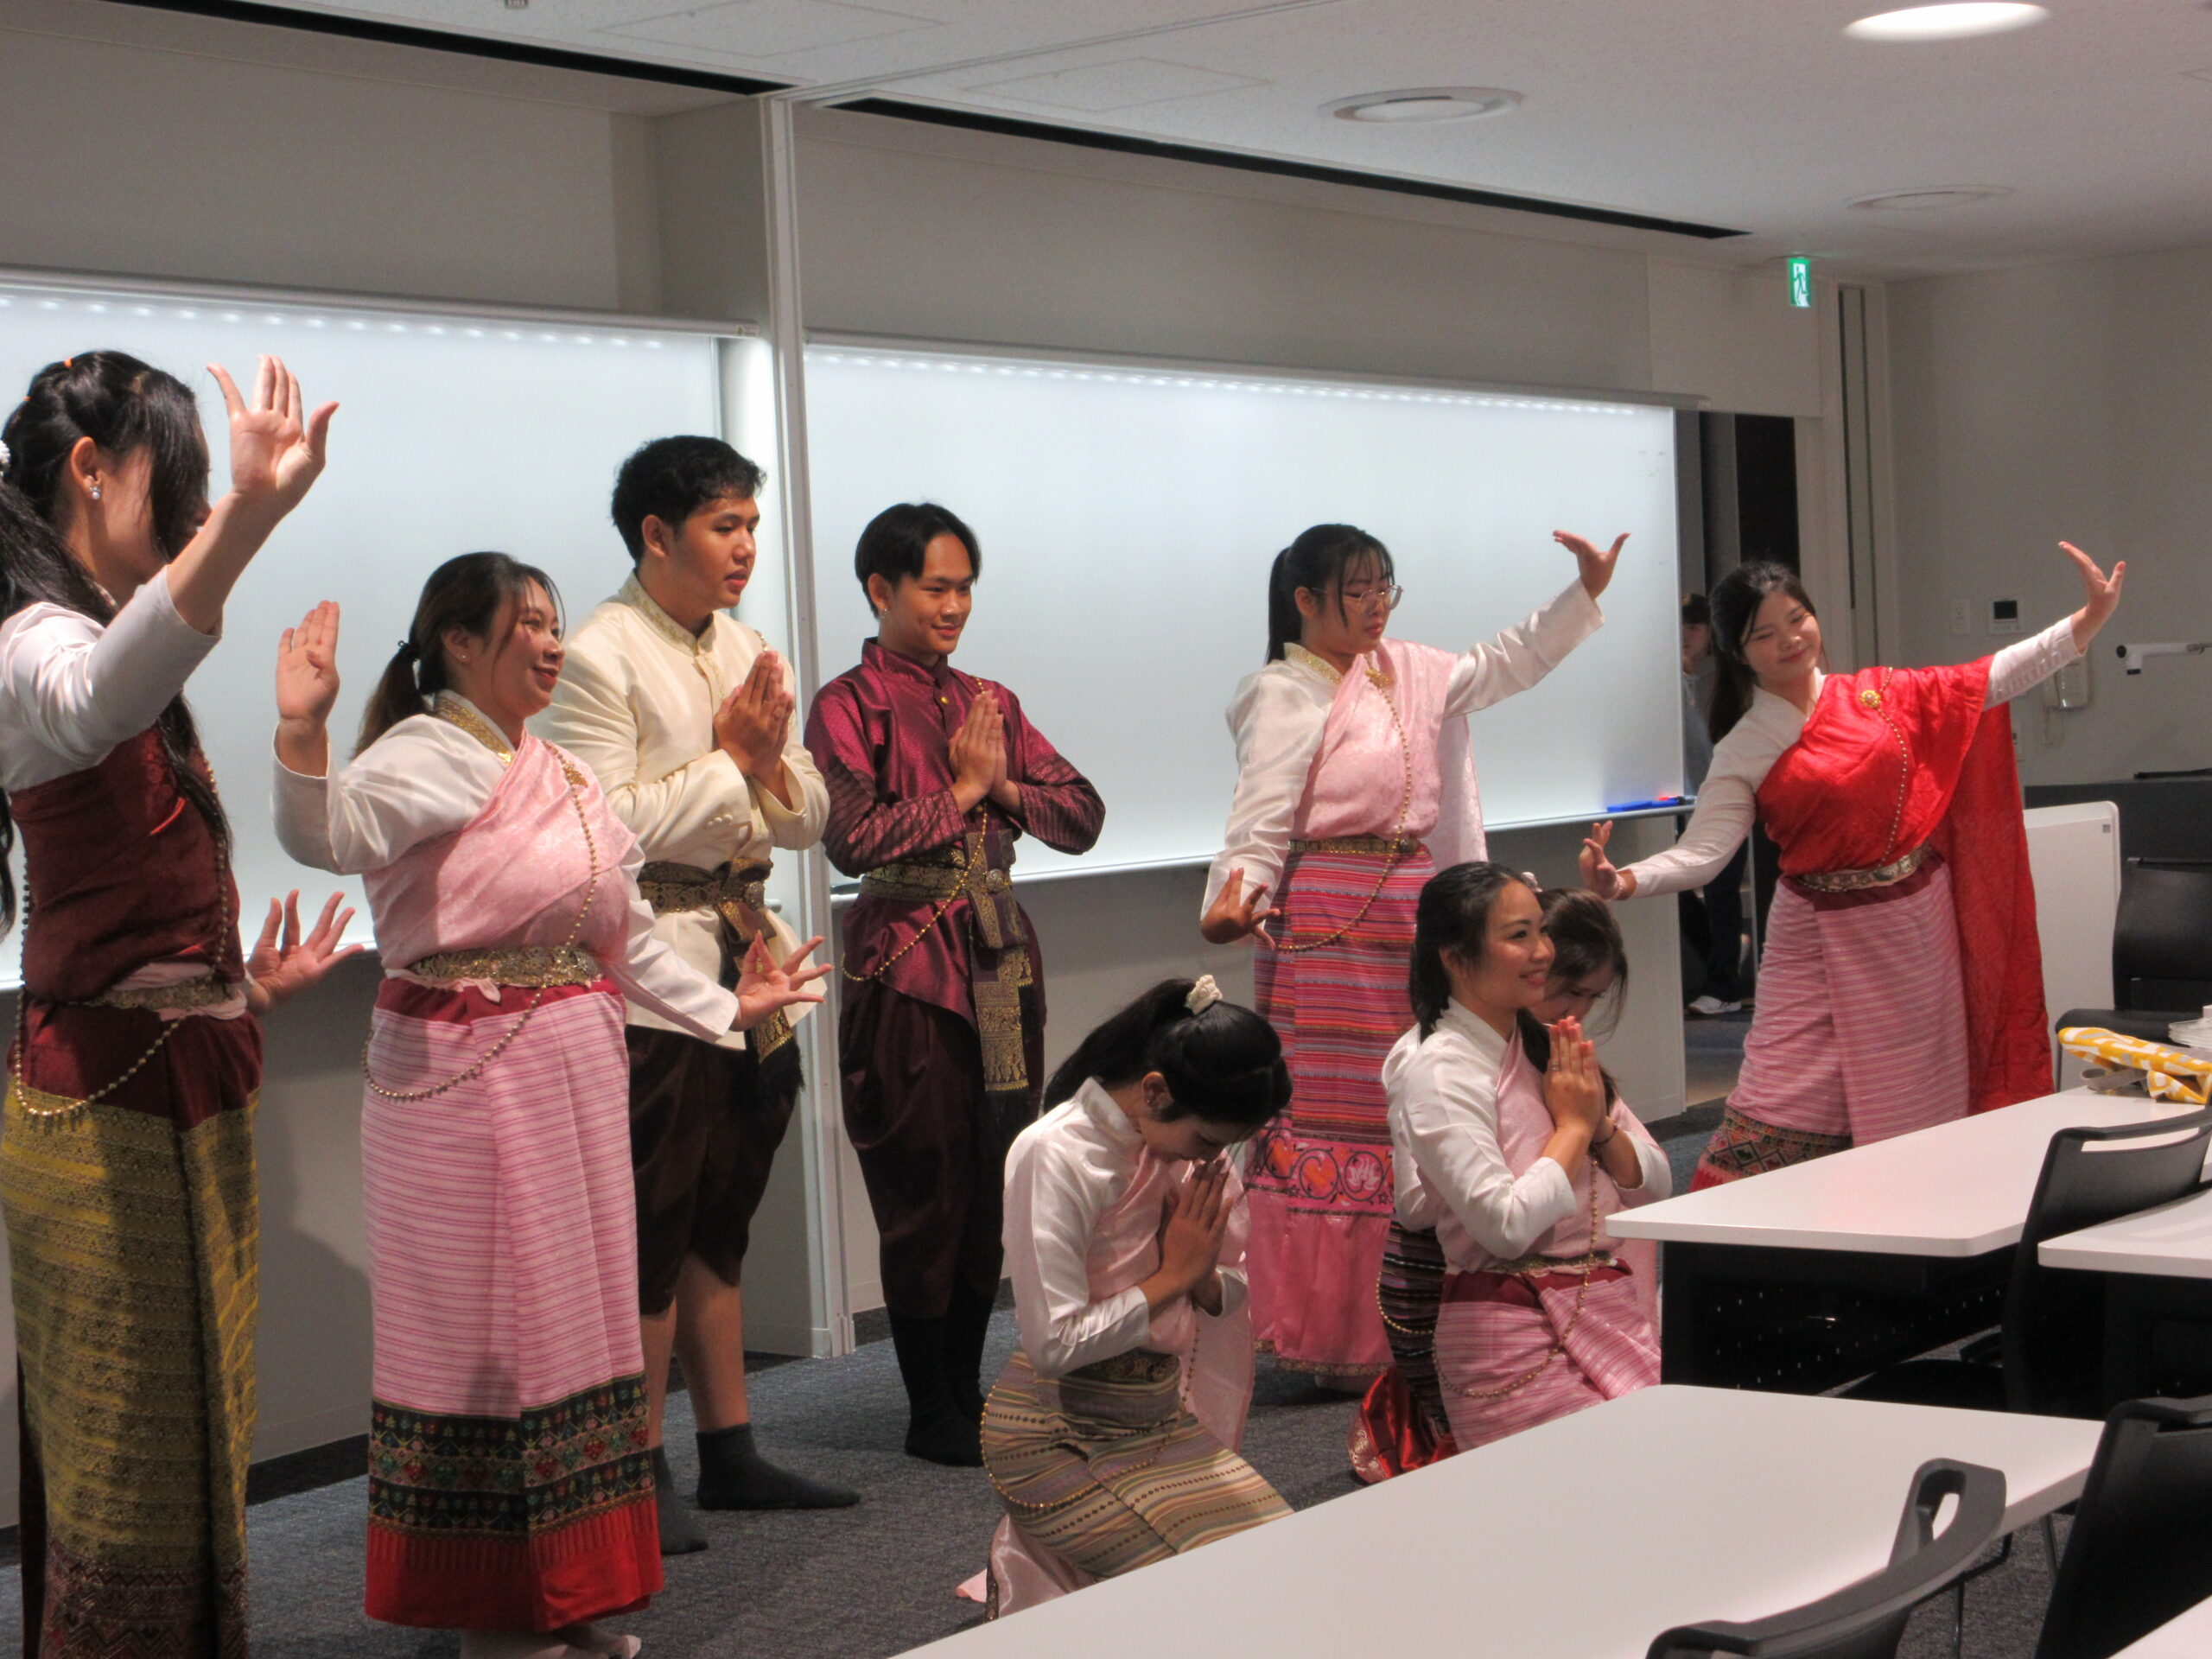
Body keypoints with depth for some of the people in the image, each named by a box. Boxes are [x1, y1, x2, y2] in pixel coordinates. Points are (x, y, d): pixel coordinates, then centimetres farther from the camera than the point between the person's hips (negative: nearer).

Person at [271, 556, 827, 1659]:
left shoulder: (555, 774, 16)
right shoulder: (433, 753, -11)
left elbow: (623, 939, 21)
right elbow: (329, 833, -31)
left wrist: (727, 1006, 21)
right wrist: (302, 731, -46)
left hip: (573, 1076, 9)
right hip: (469, 1080, -9)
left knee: (572, 1319, 13)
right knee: (490, 1329, -1)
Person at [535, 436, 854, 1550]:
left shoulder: (744, 652, 13)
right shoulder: (598, 658, -10)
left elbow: (809, 818, 14)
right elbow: (605, 826, -19)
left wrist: (772, 758, -7)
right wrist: (729, 758, -12)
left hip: (743, 951, 8)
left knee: (720, 1216, 14)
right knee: (654, 1220, -1)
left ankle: (729, 1451, 22)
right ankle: (643, 1472, 8)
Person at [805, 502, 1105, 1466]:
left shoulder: (989, 702, 14)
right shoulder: (849, 706, -3)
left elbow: (1083, 817, 11)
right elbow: (852, 839, -17)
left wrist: (1004, 783, -6)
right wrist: (961, 790, -10)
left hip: (1000, 952, 6)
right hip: (909, 961, -6)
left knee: (997, 1181, 8)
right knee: (927, 1187, -2)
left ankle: (968, 1391, 20)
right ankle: (931, 1414, 9)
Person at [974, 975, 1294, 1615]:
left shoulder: (1189, 1147, 2)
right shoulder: (1054, 1155, -20)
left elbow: (1230, 1291, 10)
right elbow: (1055, 1343, -23)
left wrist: (1205, 1279, -13)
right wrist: (1172, 1277, -15)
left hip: (1161, 1413, 8)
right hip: (1061, 1435, -8)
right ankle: (1033, 1565, 9)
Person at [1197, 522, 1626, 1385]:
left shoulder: (1410, 673, 14)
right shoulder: (1285, 696, -7)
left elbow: (1504, 665, 26)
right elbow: (1261, 820, -13)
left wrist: (1585, 593, 18)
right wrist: (1235, 897, -30)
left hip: (1411, 910, 8)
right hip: (1326, 922, -7)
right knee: (1328, 1117, -6)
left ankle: (1397, 1328, 12)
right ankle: (1335, 1340, -1)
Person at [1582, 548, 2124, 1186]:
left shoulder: (1880, 696, 5)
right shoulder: (1743, 752, -4)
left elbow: (1993, 680, 6)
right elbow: (1701, 851, -14)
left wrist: (2089, 621, 0)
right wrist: (1623, 881, -33)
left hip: (1918, 928, 3)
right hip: (1826, 938, -3)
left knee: (1917, 1100, 7)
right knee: (1785, 1098, -11)